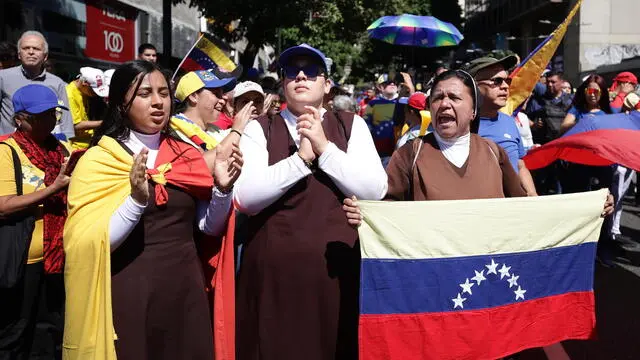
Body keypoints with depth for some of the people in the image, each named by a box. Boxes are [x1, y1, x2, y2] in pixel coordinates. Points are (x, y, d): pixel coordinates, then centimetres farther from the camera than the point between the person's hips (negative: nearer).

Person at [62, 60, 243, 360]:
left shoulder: (186, 155, 6)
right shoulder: (98, 159, -6)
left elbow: (210, 226, 7)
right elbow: (86, 245, -14)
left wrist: (222, 188, -11)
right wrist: (137, 199, -29)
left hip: (186, 290, 4)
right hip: (128, 295, -4)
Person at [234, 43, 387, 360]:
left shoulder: (352, 125, 7)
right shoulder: (259, 129, 4)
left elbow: (375, 190, -5)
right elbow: (246, 197, -9)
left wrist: (324, 148, -11)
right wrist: (302, 157, -14)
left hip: (337, 268, 1)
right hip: (274, 271, -1)